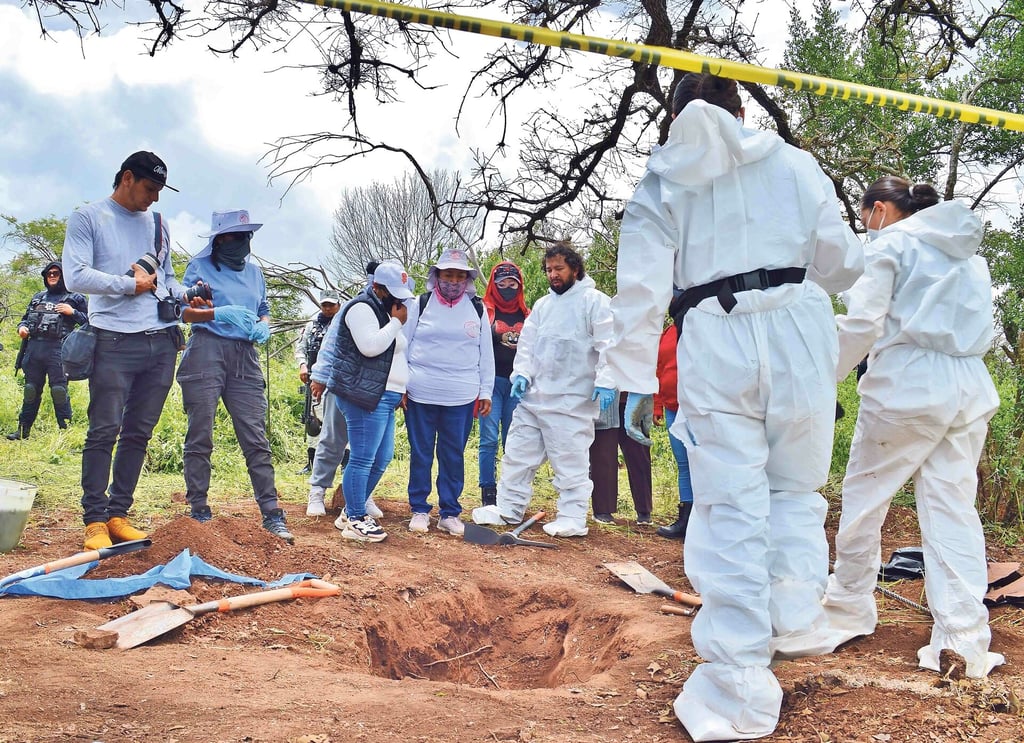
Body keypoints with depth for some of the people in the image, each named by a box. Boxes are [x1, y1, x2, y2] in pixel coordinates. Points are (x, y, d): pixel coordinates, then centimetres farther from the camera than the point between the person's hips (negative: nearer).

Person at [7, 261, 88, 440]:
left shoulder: (75, 298, 6)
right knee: (30, 390, 9)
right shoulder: (38, 297, 21)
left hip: (57, 350, -5)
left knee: (59, 390, -8)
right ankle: (23, 430, 15)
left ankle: (65, 429, -2)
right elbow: (26, 317, 28)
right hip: (33, 348, 5)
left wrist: (73, 313, -11)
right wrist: (22, 327, 7)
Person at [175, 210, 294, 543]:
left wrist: (264, 326, 4)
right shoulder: (199, 266, 8)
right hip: (207, 351, -3)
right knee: (200, 436, -3)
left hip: (245, 359, 3)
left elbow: (264, 311, 28)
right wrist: (219, 313, -17)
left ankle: (272, 515, -6)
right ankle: (199, 511, 5)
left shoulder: (254, 272, 21)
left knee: (256, 438, -3)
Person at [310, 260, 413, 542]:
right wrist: (397, 323, -12)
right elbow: (370, 346, -23)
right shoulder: (362, 308, -9)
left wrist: (401, 388, 23)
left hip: (383, 397, 11)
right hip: (364, 396, -10)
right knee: (363, 458, -9)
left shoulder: (383, 311, 22)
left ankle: (353, 509, 21)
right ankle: (355, 521, -5)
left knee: (382, 457, 11)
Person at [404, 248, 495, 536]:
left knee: (453, 456, 5)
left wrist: (486, 392, 7)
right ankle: (419, 510, 17)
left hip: (461, 397, 1)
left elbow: (486, 354, 10)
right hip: (420, 394, -1)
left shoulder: (477, 309, 7)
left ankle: (450, 513, 15)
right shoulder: (421, 305, 3)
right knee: (420, 454, 6)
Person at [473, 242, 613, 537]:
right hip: (533, 396, 7)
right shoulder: (542, 305, 18)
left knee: (570, 460, -3)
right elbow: (527, 344, 17)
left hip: (571, 401, -7)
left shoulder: (594, 302, -3)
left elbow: (608, 345, -11)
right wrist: (522, 373, 0)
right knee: (518, 454, 11)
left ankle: (573, 518, 8)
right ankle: (508, 509, 21)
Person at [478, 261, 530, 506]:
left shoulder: (527, 315, 14)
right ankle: (488, 494, 0)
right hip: (492, 382, -3)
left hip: (517, 384, 3)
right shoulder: (484, 310, 2)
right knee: (489, 440, -5)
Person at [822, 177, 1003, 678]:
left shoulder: (891, 244, -2)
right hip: (970, 389, 7)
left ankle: (849, 610, 19)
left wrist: (826, 378, -2)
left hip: (905, 387, -7)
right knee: (953, 509, 4)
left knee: (863, 495, 8)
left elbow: (862, 323, -11)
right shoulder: (970, 254, 21)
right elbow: (981, 330, 23)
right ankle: (966, 640, -1)